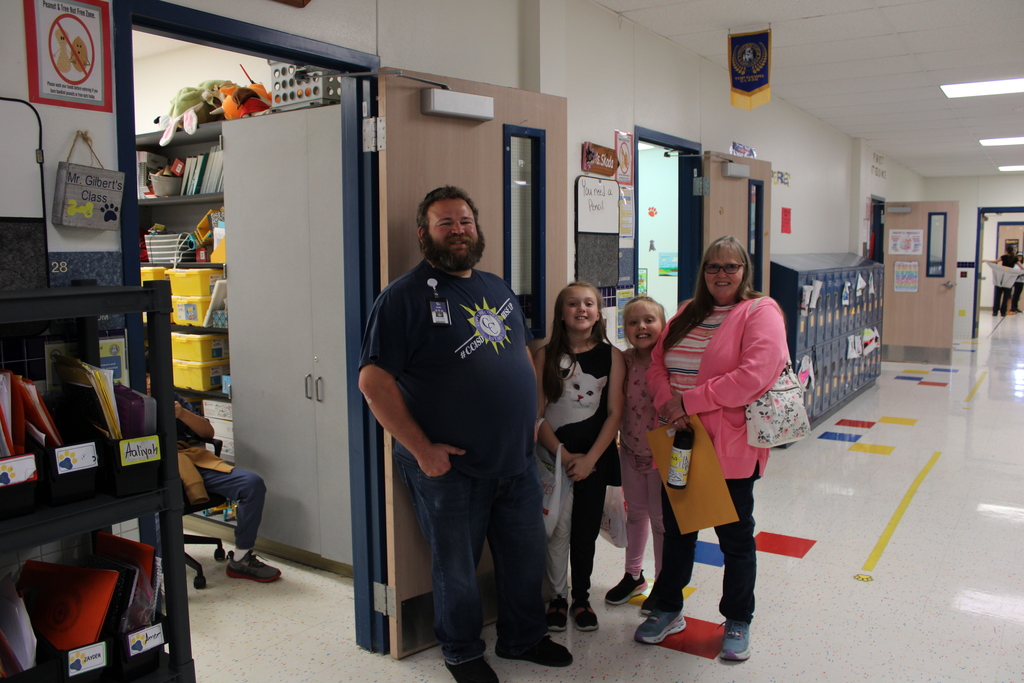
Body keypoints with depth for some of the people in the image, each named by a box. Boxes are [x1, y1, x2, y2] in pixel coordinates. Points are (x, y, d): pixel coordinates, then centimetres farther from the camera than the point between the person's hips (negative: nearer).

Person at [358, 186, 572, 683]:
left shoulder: (497, 289, 11)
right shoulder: (405, 296, -11)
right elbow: (373, 380, -17)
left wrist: (531, 417, 12)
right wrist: (421, 449, -18)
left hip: (518, 461, 6)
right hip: (449, 468, -6)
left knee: (527, 555, 18)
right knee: (456, 568, 11)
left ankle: (523, 638, 42)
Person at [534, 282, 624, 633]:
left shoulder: (611, 356, 0)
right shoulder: (546, 355, -1)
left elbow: (615, 413, -3)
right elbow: (536, 413, -3)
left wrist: (590, 458, -10)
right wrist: (563, 454, -11)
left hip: (594, 457, 1)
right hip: (555, 455, -1)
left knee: (585, 532, 10)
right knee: (558, 531, 1)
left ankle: (581, 598, 26)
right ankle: (558, 597, 19)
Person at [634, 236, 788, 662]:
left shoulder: (760, 313, -9)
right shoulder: (687, 314, 12)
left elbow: (755, 375, -23)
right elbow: (656, 362, 9)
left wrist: (688, 402, -21)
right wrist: (666, 400, -13)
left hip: (730, 447, -6)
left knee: (735, 537, 11)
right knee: (676, 530, 18)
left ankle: (738, 622, 30)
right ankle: (668, 611, 36)